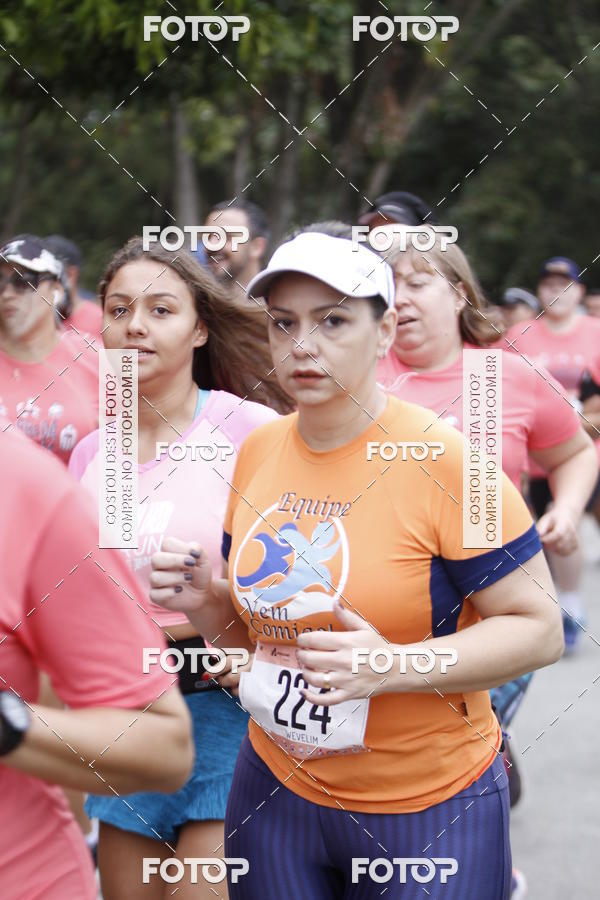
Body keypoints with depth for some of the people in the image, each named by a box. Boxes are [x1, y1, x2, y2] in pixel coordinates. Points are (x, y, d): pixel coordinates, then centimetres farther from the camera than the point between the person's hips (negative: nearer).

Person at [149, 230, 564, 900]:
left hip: (427, 809, -5)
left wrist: (392, 668, -26)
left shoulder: (441, 460, -16)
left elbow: (540, 629, -15)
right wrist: (201, 599, -7)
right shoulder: (257, 452, 2)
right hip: (275, 787, 5)